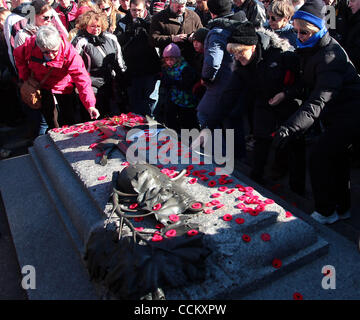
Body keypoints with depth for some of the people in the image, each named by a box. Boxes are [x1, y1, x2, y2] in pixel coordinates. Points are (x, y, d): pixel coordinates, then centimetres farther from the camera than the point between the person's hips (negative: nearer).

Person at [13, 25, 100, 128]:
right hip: (43, 88, 1)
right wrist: (25, 77, -2)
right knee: (54, 125, -4)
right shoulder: (30, 45, -21)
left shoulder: (69, 52, -29)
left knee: (69, 124, 4)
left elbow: (82, 79, -35)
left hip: (64, 89, -1)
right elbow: (18, 55, 4)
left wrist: (90, 105, -45)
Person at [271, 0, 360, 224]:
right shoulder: (312, 49, 3)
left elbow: (319, 100, -39)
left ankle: (326, 213, 3)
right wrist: (287, 94, 2)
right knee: (335, 156, 16)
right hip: (339, 113, 10)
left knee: (319, 155, -12)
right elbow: (310, 82, 16)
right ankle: (342, 208, 32)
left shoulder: (329, 56, -27)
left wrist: (290, 127, -49)